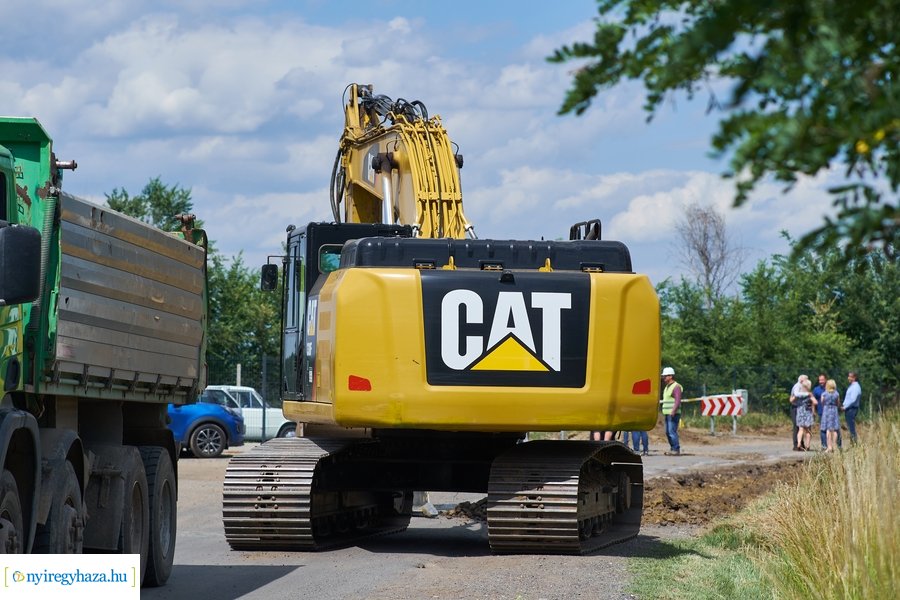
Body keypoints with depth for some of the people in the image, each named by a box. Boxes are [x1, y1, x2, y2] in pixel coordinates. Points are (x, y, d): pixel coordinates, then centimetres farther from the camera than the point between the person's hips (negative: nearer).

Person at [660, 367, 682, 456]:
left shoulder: (676, 387, -10)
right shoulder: (667, 387, 19)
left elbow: (678, 400, -19)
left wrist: (673, 411, -27)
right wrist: (664, 411, 19)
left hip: (673, 414, -10)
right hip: (667, 414, 10)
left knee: (672, 432, -12)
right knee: (668, 432, 11)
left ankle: (676, 449, -10)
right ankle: (672, 448, 17)